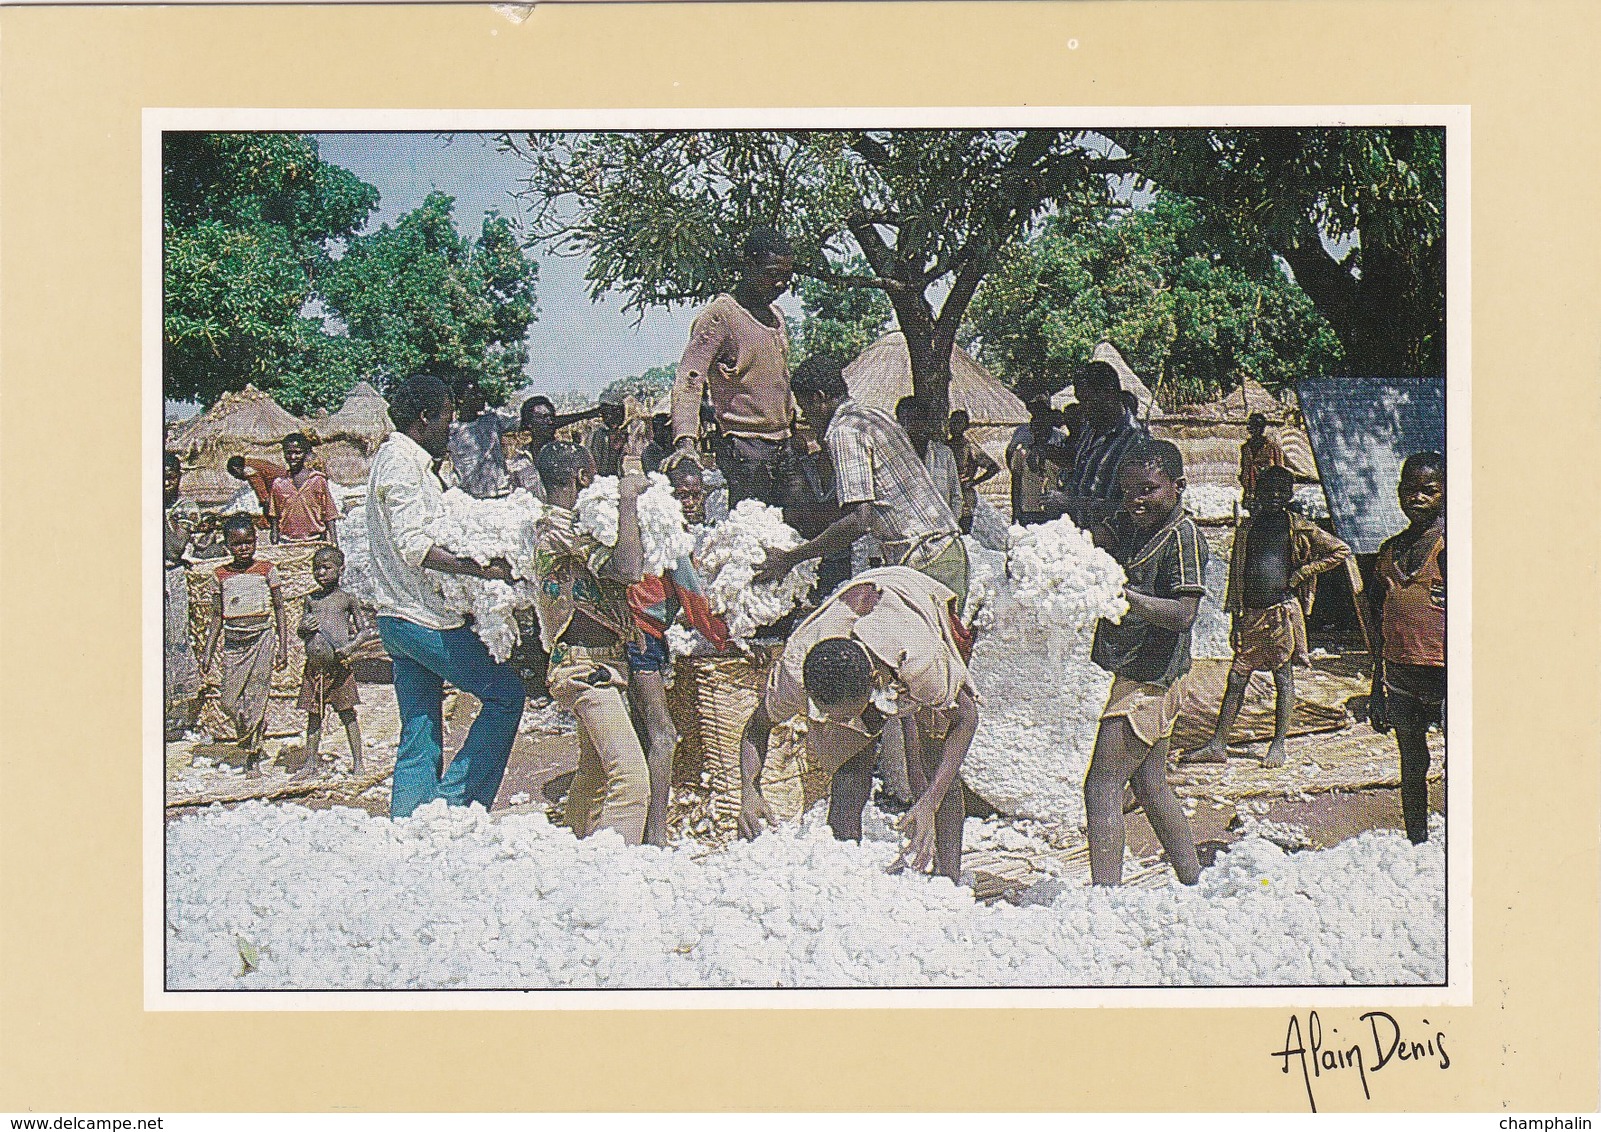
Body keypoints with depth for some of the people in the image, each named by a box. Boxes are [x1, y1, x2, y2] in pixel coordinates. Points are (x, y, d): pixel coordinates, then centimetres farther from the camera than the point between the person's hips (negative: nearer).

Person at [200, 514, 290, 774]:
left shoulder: (266, 570, 2)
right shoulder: (222, 575, 7)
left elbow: (279, 610, 4)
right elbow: (217, 616, 11)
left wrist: (282, 648, -1)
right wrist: (208, 652, 6)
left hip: (262, 638, -2)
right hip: (233, 641, 2)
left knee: (256, 698, -5)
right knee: (229, 701, -2)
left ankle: (252, 753, 6)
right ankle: (246, 736, 25)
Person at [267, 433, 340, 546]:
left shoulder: (318, 481, 4)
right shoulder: (278, 483, 9)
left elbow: (330, 516, 4)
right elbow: (274, 518, 13)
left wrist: (333, 545, -2)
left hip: (315, 543, -1)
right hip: (287, 544, 1)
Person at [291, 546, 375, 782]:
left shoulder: (348, 599, 0)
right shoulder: (311, 599, 10)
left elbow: (364, 630, 1)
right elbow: (300, 632, 16)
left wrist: (352, 645, -16)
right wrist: (305, 628, -7)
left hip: (339, 665, -3)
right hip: (314, 665, 3)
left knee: (347, 713, 1)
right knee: (314, 714, 8)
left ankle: (357, 762, 6)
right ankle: (311, 761, 15)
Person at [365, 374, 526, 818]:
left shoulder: (407, 460, 21)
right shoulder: (401, 462, -10)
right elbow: (414, 546, -21)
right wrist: (479, 568, -24)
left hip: (400, 618, 10)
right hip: (422, 616, -10)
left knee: (420, 743, 8)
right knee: (505, 692, -6)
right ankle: (454, 801, -7)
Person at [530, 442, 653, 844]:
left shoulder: (550, 527, 15)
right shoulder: (560, 532, -16)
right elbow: (627, 569, -27)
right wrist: (628, 503, -19)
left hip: (595, 666, 11)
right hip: (587, 669, -11)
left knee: (594, 773, 20)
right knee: (631, 778, -19)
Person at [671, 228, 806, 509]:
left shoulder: (776, 316, 18)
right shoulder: (719, 316, -8)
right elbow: (688, 383, -17)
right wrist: (686, 441, -29)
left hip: (784, 446, 8)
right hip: (744, 447, -8)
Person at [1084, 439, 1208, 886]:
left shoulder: (1184, 536, -16)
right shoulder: (1128, 523, 9)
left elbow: (1183, 614, -26)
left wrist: (1125, 594, -36)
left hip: (1145, 681, -9)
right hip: (1133, 677, 9)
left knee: (1101, 787, -11)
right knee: (1151, 786, 17)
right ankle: (1194, 885, 29)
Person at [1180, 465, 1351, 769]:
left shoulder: (1299, 528, 1)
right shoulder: (1248, 527, 12)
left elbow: (1341, 550, 3)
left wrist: (1302, 572, -4)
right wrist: (1235, 615, 10)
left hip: (1282, 610, -4)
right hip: (1251, 613, 4)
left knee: (1283, 678, 3)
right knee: (1237, 678, 3)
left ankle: (1278, 746, 10)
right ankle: (1217, 745, 4)